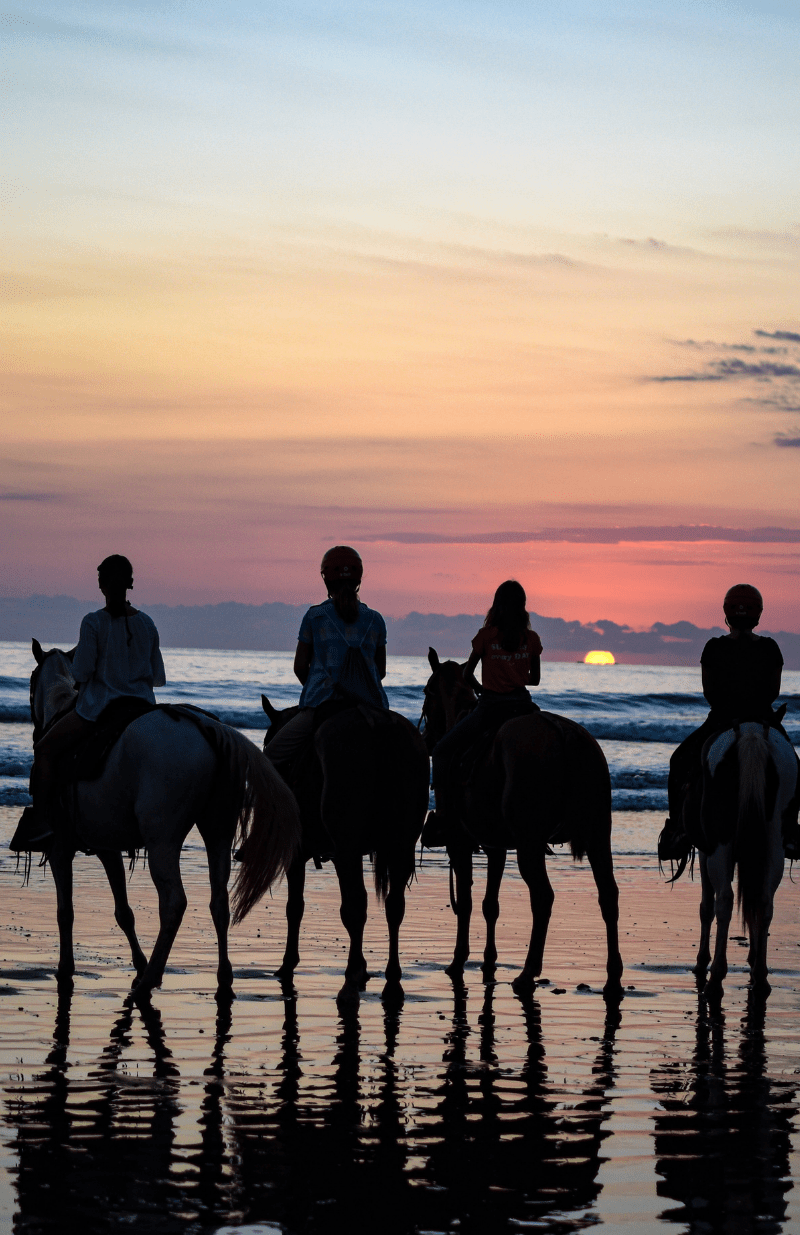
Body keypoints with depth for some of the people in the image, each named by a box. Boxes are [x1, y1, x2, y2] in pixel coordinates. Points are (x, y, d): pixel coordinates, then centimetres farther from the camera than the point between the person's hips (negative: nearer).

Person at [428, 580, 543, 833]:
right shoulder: (532, 638, 1)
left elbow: (467, 675, 1)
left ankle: (443, 811, -3)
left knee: (443, 751, 9)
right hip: (522, 705, 3)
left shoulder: (486, 635, -7)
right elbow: (535, 679, 13)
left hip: (490, 706, -3)